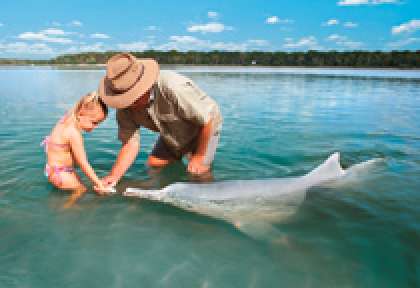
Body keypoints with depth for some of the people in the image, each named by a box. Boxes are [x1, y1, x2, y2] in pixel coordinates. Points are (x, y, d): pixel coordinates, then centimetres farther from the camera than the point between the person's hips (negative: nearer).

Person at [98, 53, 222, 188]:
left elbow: (208, 121, -31)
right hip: (173, 134, 6)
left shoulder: (173, 87, -39)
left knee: (197, 172, -16)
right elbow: (130, 143, -17)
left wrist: (199, 157, -21)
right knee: (153, 164, -1)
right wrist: (113, 176, -31)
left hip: (204, 128, -5)